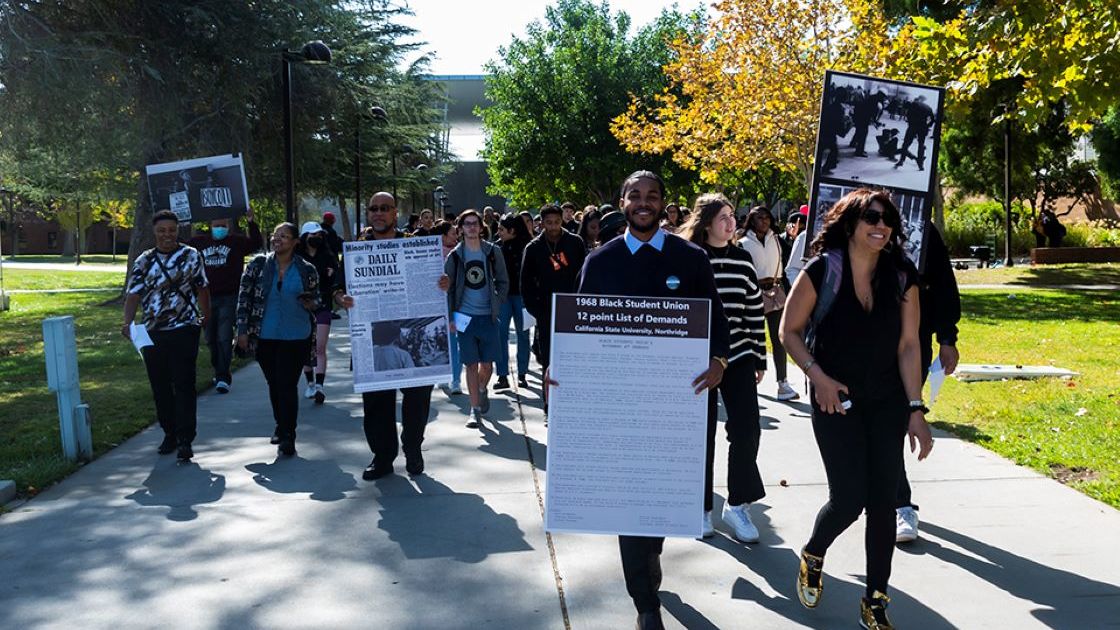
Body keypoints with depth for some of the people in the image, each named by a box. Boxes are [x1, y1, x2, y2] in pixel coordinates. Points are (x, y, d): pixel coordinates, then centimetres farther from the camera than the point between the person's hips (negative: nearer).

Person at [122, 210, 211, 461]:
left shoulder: (191, 255, 0)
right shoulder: (144, 261, 6)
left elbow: (202, 288, 4)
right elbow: (133, 294, 0)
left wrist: (205, 316, 3)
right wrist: (128, 323, -15)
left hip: (184, 330, -4)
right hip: (152, 333, 4)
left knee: (184, 385, -5)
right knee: (159, 386, 11)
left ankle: (185, 440, -2)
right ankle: (169, 433, 25)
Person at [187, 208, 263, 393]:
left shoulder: (237, 241, 2)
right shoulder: (198, 242, 10)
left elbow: (256, 243, -9)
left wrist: (251, 222, -19)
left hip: (228, 298, -4)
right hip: (206, 297, 4)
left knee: (224, 338, -10)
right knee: (211, 339, 12)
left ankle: (223, 377, -8)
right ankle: (220, 373, 27)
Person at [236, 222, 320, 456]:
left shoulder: (306, 270, -1)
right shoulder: (258, 264, 0)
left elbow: (317, 298, 11)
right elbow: (244, 298, 2)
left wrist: (312, 304, -13)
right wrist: (242, 330, -3)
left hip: (295, 337, -2)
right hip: (264, 336, 2)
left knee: (288, 384, -5)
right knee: (274, 383, 14)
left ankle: (287, 436, 2)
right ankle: (281, 426, 33)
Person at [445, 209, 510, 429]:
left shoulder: (492, 252, 2)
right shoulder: (455, 256, 1)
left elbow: (503, 282, 9)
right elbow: (448, 287, 4)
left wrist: (497, 305, 0)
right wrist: (450, 317, -1)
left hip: (488, 316, 1)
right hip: (465, 317, -1)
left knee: (487, 364, 5)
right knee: (472, 365, -1)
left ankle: (482, 390, 37)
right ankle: (475, 409, 8)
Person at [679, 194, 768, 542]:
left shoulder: (742, 259, 7)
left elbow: (755, 310, 10)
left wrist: (759, 357, 10)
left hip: (739, 356, 3)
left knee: (747, 429, -3)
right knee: (702, 435, 5)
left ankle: (737, 504, 14)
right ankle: (701, 507, 21)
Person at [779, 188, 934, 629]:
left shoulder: (902, 277, -2)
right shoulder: (821, 271, -10)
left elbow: (908, 345, -1)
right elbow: (790, 332, -4)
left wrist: (916, 409, -5)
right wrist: (818, 376, -16)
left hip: (887, 403, 3)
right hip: (836, 401, -3)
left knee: (883, 501, 4)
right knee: (850, 498, -7)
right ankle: (812, 556, 27)